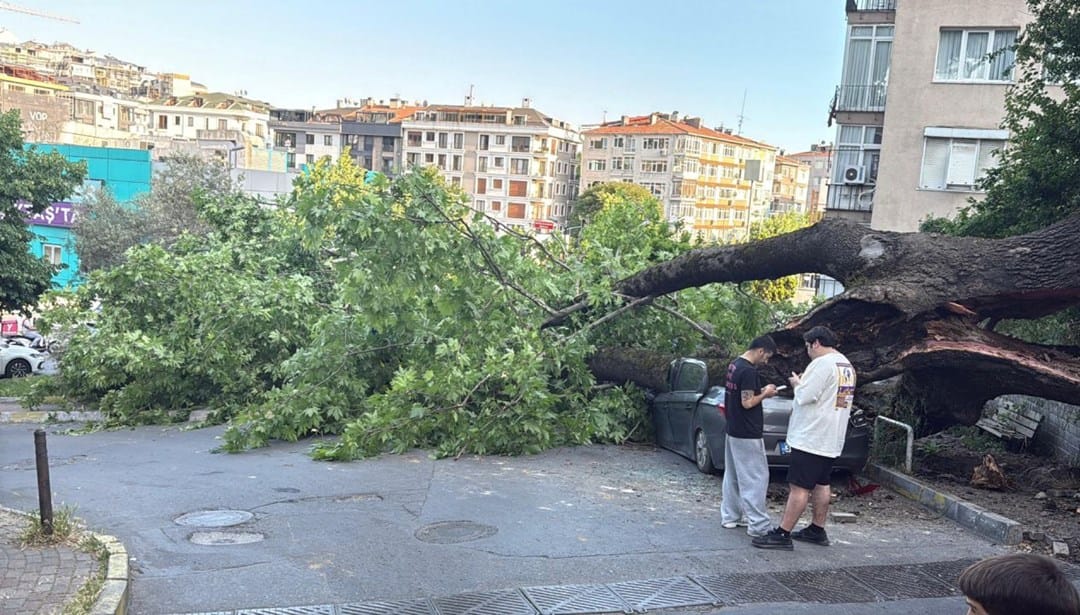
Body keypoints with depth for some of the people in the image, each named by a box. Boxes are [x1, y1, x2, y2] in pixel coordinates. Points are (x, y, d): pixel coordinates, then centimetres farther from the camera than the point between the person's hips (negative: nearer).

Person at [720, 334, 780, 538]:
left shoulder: (734, 365, 10)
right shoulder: (749, 371, -20)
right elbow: (747, 402, -23)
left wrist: (761, 392, 11)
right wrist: (764, 393, -8)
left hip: (732, 430, 10)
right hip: (747, 434, -10)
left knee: (732, 475, 16)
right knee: (756, 478, -6)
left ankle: (730, 516, 23)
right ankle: (758, 525, -5)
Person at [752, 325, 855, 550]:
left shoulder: (822, 364, -17)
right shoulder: (847, 366, 14)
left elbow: (805, 396, -21)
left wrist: (797, 384, -2)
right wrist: (804, 383, 12)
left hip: (810, 438, -10)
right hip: (831, 439, 10)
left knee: (799, 487, -8)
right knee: (821, 484, 17)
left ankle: (782, 534, -6)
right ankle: (817, 530, 24)